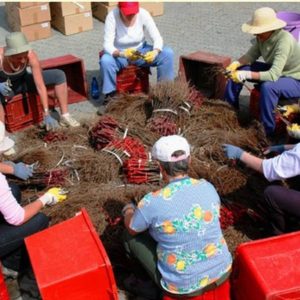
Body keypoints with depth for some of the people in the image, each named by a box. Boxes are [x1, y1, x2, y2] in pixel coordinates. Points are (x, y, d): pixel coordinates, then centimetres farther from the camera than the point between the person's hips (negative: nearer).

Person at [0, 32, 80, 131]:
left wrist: (47, 114, -32)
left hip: (23, 81, 3)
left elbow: (40, 86, -29)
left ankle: (65, 116, -8)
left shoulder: (31, 56, -30)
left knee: (59, 75, -14)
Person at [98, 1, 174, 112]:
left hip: (140, 51, 2)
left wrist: (155, 52, -42)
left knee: (168, 53, -20)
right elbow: (107, 45, -29)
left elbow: (157, 38, -20)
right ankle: (110, 94, -14)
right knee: (105, 61, -36)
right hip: (119, 54, -2)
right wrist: (123, 54, -48)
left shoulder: (143, 14, -19)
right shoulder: (112, 16, -24)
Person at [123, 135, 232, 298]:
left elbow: (131, 228, -2)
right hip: (222, 273, 5)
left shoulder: (153, 202, -23)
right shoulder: (208, 187, -9)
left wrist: (129, 210, 23)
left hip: (183, 287, -5)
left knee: (131, 236, 13)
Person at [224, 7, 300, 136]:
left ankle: (267, 131, -20)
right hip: (275, 70, 8)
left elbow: (273, 75, -40)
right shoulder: (262, 36, -13)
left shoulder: (284, 41, -35)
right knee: (237, 72, -1)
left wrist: (246, 75, -42)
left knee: (267, 87, -38)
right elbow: (251, 55, 2)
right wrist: (236, 64, -17)